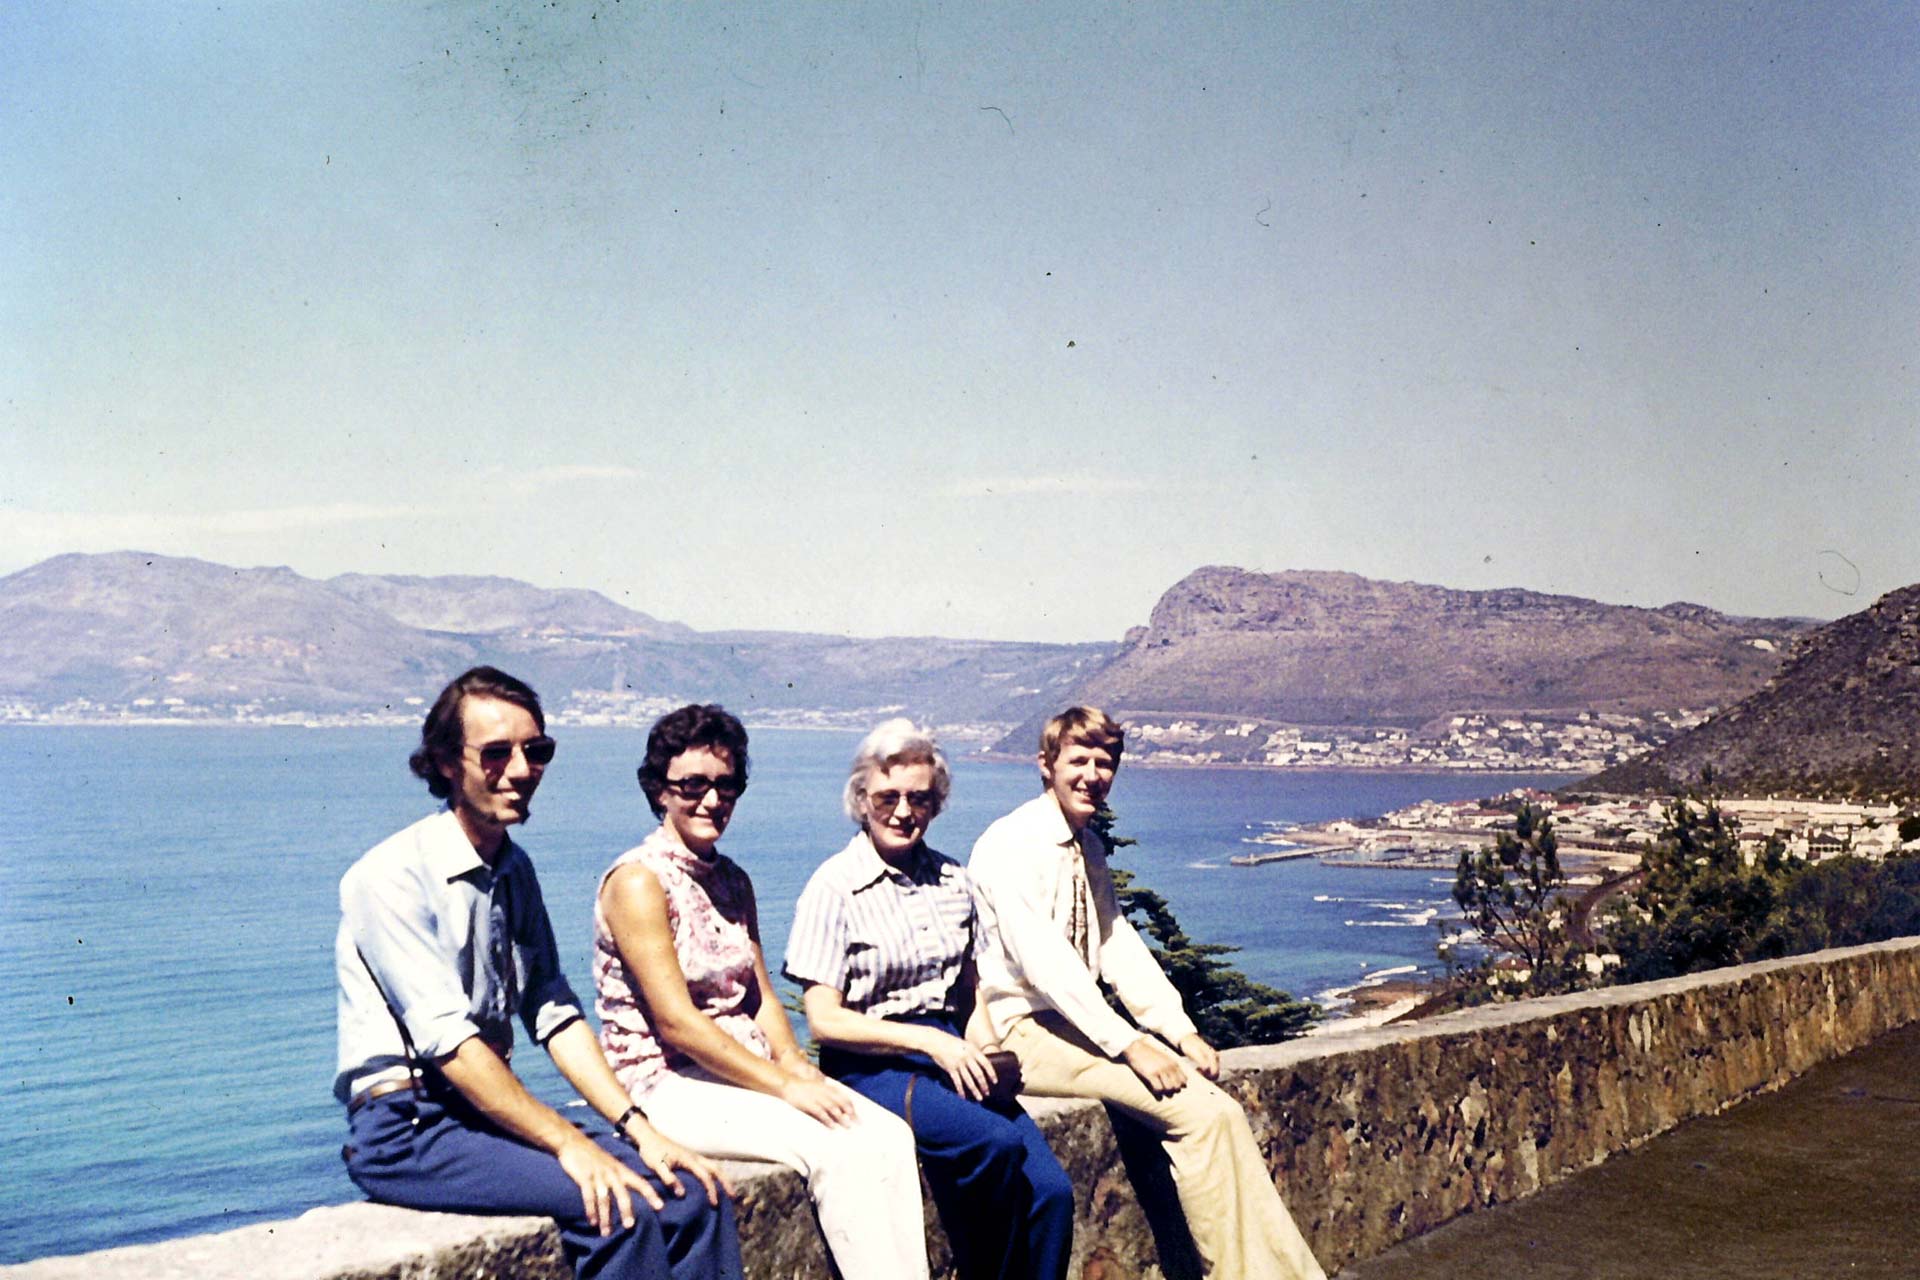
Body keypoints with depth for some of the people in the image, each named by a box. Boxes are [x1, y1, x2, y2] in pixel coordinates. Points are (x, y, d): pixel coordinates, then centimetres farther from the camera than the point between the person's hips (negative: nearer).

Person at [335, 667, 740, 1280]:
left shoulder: (516, 870, 11)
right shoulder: (391, 876, -13)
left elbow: (554, 1013, 7)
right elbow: (446, 1038, -21)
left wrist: (638, 1129, -5)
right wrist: (570, 1144, -23)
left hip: (492, 1109, 7)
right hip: (406, 1132, -7)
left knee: (695, 1190, -11)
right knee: (617, 1207, -27)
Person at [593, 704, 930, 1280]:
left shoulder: (733, 880, 14)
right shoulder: (638, 880, -11)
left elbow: (762, 996, 13)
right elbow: (676, 1023, -17)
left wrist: (802, 1070, -6)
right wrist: (785, 1087, -18)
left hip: (744, 1074, 7)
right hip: (666, 1084, -7)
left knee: (889, 1137, -15)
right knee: (835, 1150, -26)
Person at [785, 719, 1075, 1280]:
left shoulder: (952, 879, 13)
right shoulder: (835, 887, -5)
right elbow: (823, 1020, -8)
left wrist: (982, 1047, 0)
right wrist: (929, 1041, -17)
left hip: (947, 1054, 5)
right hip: (870, 1066, -5)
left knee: (1052, 1191, -17)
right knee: (997, 1141, -30)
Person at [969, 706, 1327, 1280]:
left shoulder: (1089, 846, 14)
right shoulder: (1010, 846, -13)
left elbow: (1118, 947, 11)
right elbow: (1042, 960, -22)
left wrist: (1182, 1032, -1)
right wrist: (1130, 1044, -25)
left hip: (1076, 1021, 8)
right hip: (1023, 1032, -8)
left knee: (1217, 1108, -11)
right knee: (1198, 1113, -21)